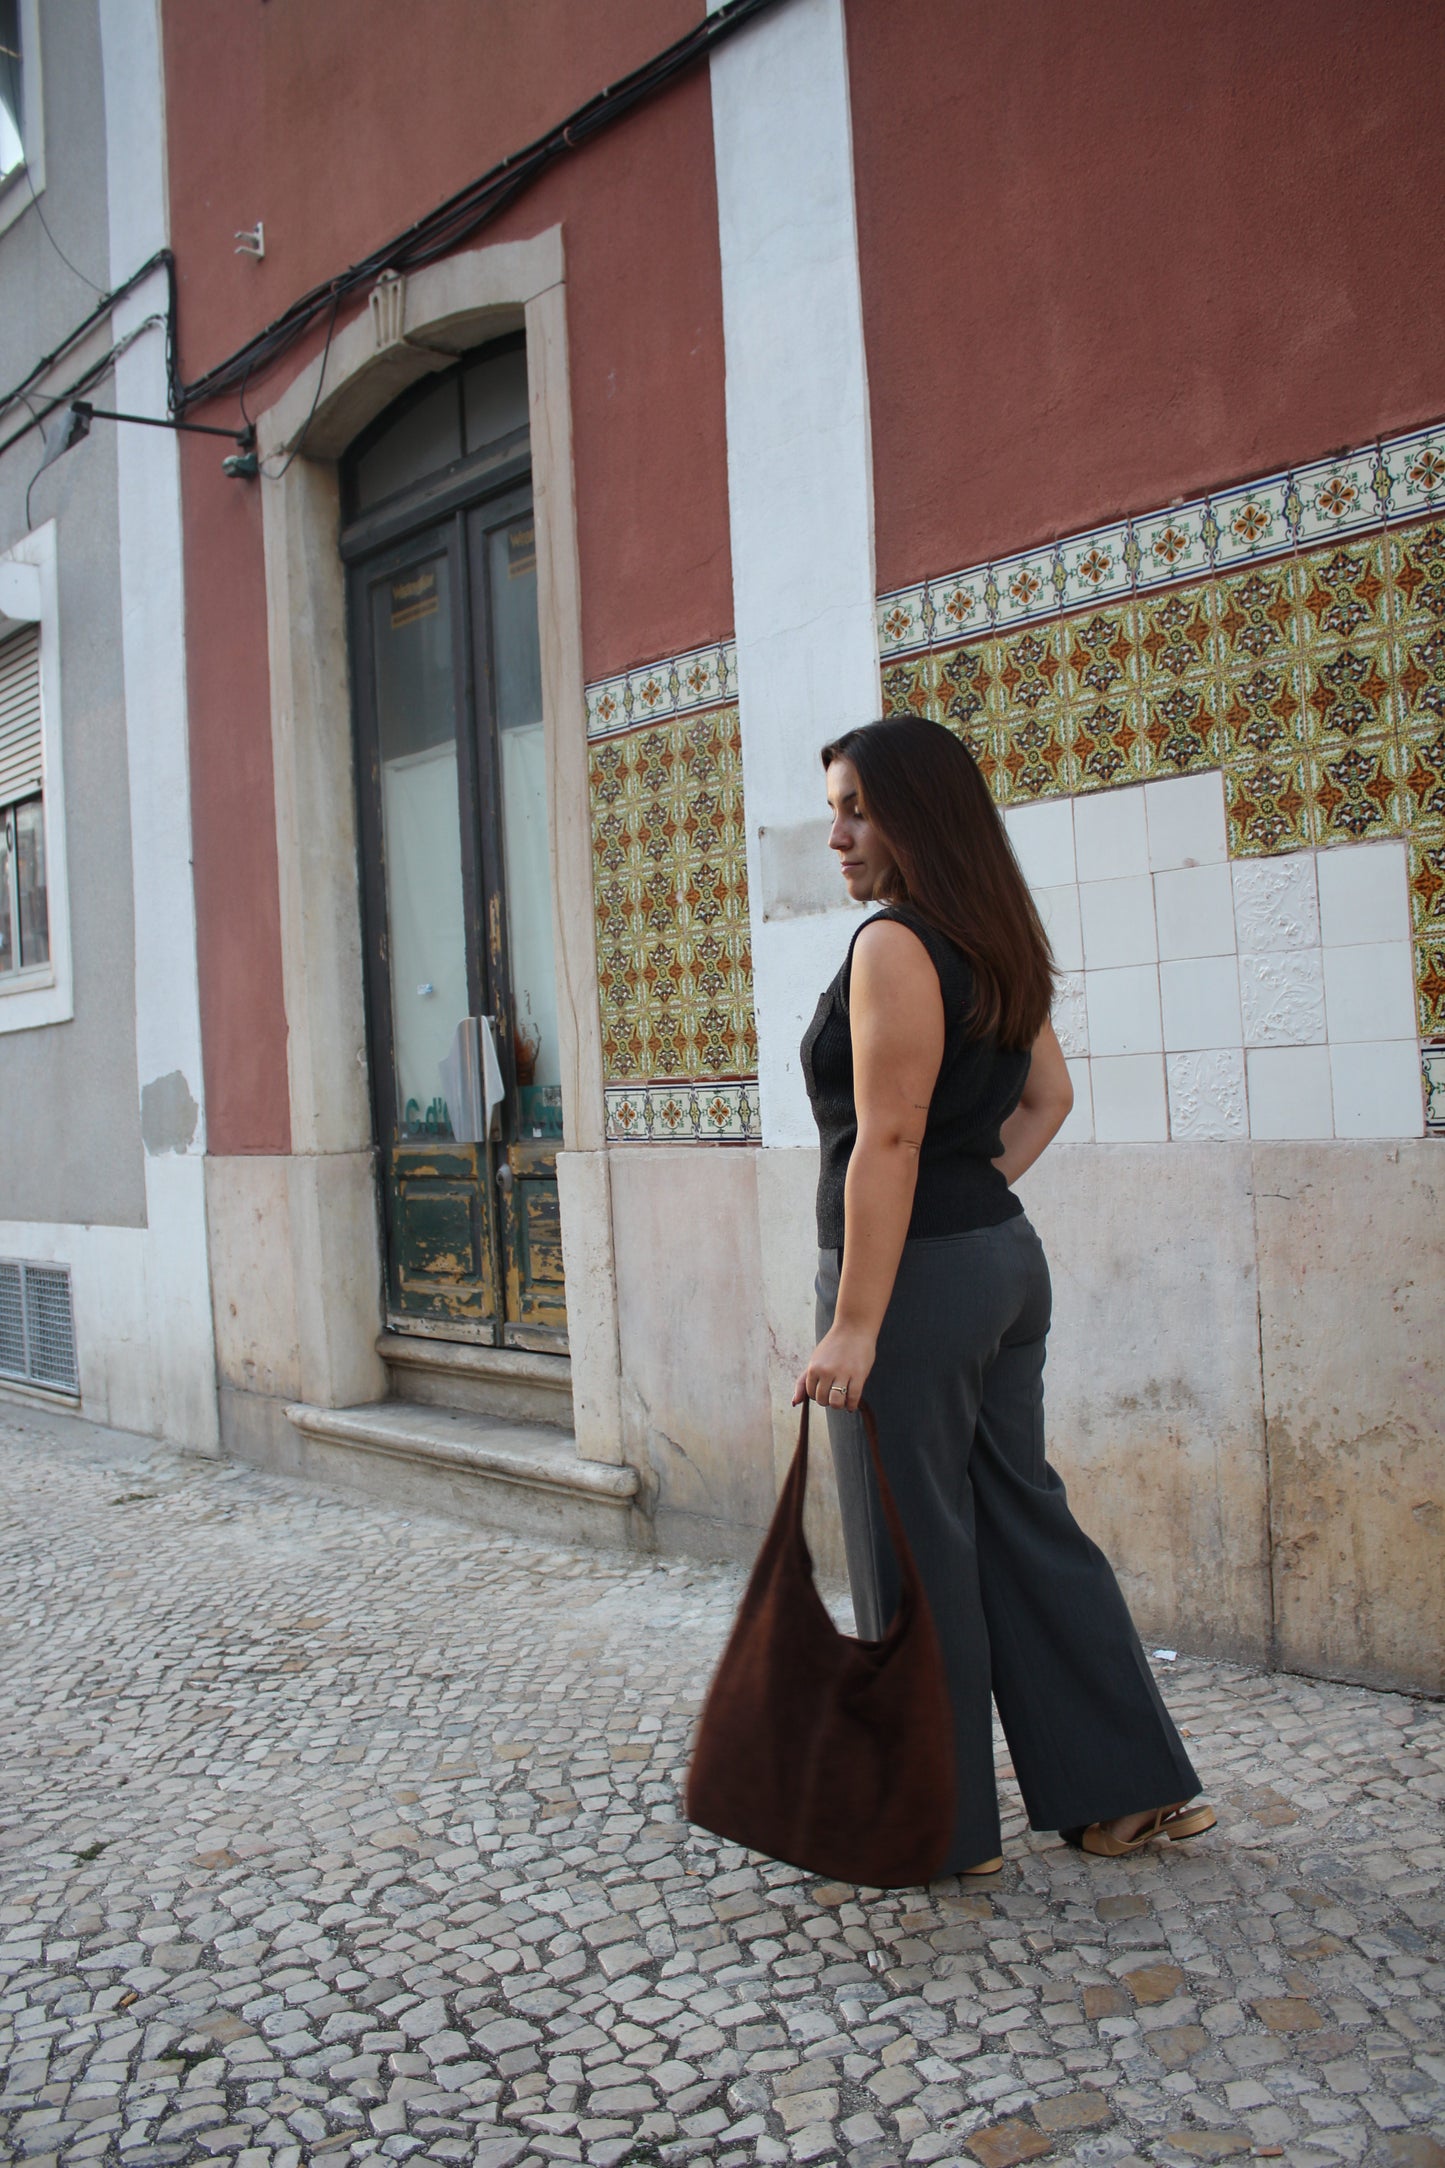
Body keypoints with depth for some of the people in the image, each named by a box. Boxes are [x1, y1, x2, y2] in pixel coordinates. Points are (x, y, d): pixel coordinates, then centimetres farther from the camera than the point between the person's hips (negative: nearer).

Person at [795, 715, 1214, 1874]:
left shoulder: (895, 946, -16)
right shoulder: (994, 944, 12)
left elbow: (887, 1142, -22)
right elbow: (1050, 1096, 20)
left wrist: (853, 1326, -22)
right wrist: (974, 1192, 14)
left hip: (916, 1275, -9)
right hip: (1004, 1257, 9)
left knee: (916, 1557, 4)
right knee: (1023, 1520, 17)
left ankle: (943, 1826, 19)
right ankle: (1132, 1786, 26)